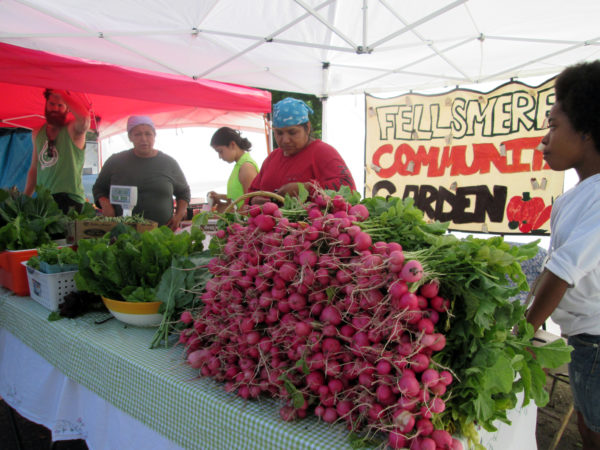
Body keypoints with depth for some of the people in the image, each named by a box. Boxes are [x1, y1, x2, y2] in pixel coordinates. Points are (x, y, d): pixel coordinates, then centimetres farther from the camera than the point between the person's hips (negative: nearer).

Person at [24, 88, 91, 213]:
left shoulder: (73, 130, -3)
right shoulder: (37, 134, 15)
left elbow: (84, 118, -29)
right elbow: (34, 169, 21)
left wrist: (63, 94, -16)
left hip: (70, 200, -5)